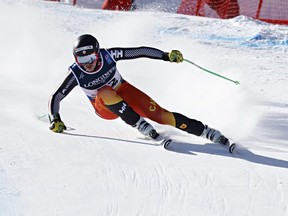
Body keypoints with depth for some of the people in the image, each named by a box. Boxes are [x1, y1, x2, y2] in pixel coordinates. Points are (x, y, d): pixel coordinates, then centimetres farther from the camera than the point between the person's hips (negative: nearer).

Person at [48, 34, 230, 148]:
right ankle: (141, 126, -30)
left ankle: (207, 131, -11)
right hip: (105, 108, 0)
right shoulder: (76, 74, -22)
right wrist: (55, 120, -26)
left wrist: (166, 56, -23)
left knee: (161, 115, -18)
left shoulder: (109, 55, -23)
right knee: (105, 92, -37)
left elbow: (139, 52, -18)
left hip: (124, 91, 0)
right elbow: (56, 97, -13)